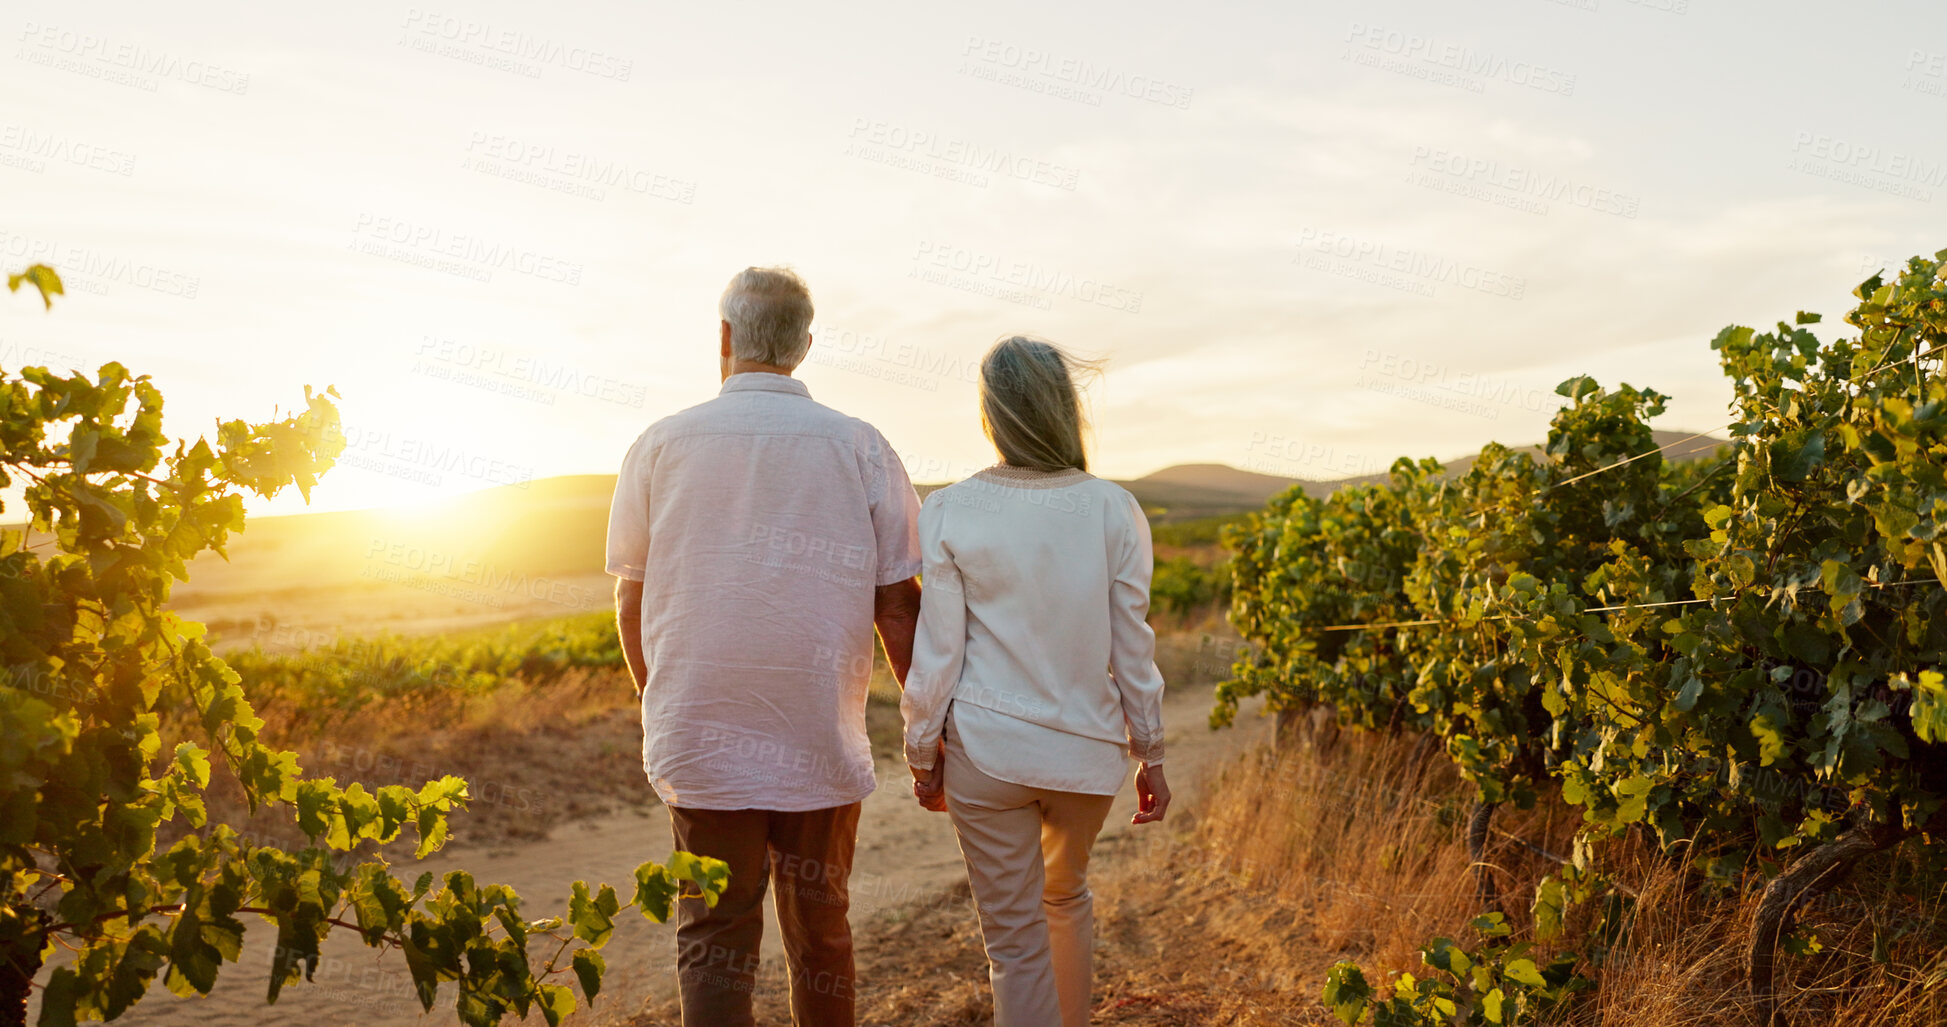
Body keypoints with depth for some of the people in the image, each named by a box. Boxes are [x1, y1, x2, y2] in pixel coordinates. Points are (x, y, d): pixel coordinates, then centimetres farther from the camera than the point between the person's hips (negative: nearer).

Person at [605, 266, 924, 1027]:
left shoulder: (661, 446, -1)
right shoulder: (861, 449, -3)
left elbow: (631, 600, 7)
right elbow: (897, 606, -3)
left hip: (702, 744, 0)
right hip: (823, 747, 1)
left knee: (714, 941, 8)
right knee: (821, 933, 16)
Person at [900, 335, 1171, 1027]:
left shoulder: (949, 513, -9)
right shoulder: (1114, 512, -5)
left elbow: (938, 651, -6)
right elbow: (1132, 650, -1)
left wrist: (923, 754, 6)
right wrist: (1150, 756, 9)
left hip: (987, 750, -2)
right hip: (1088, 749, 2)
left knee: (1014, 937, 9)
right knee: (1067, 897, 28)